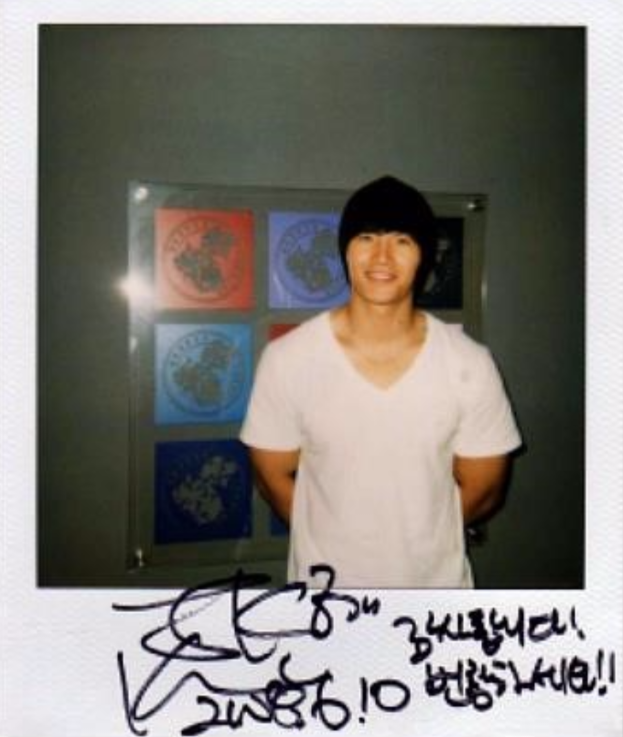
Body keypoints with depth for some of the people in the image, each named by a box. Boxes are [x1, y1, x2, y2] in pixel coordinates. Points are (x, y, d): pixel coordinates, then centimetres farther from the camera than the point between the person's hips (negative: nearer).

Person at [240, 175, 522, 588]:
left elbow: (482, 489, -4)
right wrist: (332, 546, 1)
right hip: (325, 581, 0)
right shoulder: (286, 359, -16)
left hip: (436, 581, 1)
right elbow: (275, 477, -5)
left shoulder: (470, 365, -15)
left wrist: (415, 543, 3)